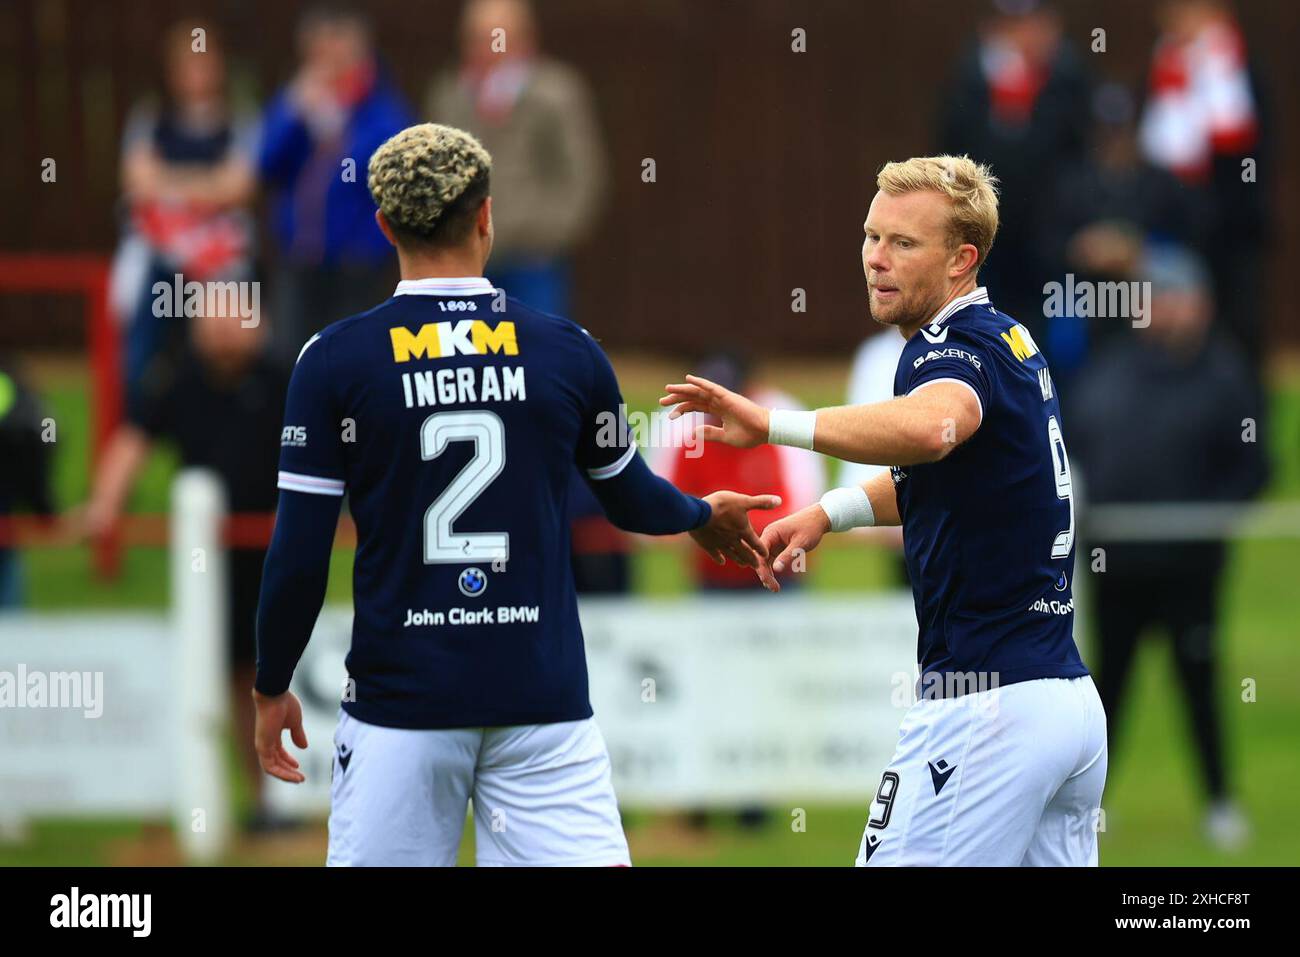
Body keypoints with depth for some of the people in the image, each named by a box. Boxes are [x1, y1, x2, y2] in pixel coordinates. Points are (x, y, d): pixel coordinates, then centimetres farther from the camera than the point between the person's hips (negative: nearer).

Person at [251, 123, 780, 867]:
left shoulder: (334, 361, -4)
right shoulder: (568, 352, 1)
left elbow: (298, 559, -3)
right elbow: (632, 502, 18)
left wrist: (272, 689, 11)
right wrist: (704, 517, 40)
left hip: (400, 700, -1)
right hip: (543, 694, 1)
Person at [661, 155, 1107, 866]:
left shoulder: (955, 347, -13)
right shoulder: (1009, 342, 17)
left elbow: (930, 426, -39)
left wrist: (774, 424, -41)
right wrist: (830, 512, 22)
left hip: (987, 707, -10)